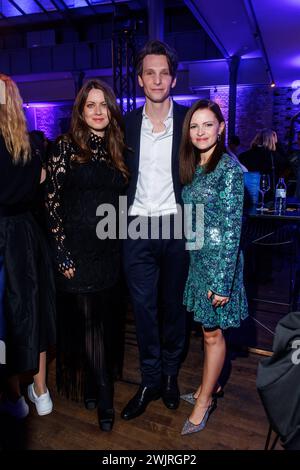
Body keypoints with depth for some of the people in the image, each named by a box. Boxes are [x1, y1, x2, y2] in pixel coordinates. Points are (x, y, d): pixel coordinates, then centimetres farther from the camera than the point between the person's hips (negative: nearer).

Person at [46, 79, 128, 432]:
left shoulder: (116, 148, 9)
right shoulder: (66, 146, -4)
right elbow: (52, 202, -7)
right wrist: (62, 254, -11)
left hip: (109, 251, 5)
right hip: (77, 251, -4)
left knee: (105, 323, 14)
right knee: (87, 323, 3)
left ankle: (94, 386, 38)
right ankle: (104, 401, 22)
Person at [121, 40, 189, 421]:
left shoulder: (188, 120, 1)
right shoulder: (127, 124, 6)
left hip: (176, 227, -1)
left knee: (173, 303, 11)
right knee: (143, 306, 6)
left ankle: (170, 373, 32)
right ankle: (150, 379, 23)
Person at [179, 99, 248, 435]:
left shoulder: (229, 167, -15)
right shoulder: (192, 167, 8)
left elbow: (232, 227, -17)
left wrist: (223, 280, -18)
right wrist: (192, 254, 10)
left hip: (219, 258, -7)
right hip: (197, 256, 7)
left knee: (213, 332, 7)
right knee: (208, 328, 19)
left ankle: (203, 401, 25)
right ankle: (211, 383, 39)